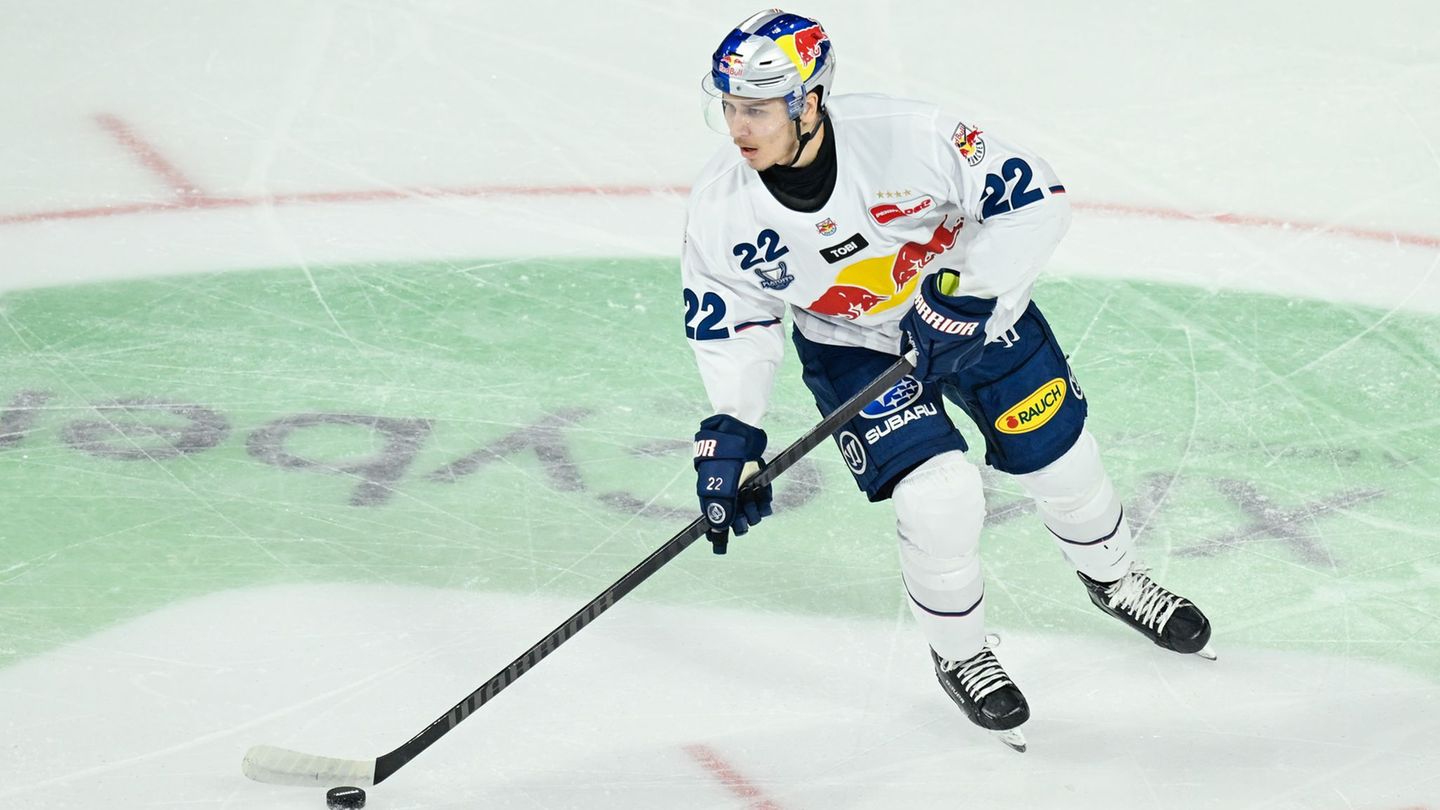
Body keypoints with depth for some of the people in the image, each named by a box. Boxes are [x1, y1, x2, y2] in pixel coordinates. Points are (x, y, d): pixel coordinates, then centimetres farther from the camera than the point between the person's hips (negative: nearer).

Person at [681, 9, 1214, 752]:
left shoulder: (902, 135, -34)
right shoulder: (722, 207, -24)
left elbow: (1033, 198, -26)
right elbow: (727, 324, -9)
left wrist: (964, 296, -30)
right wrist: (729, 435, -16)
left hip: (971, 306, 0)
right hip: (853, 348, 0)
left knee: (1058, 458, 11)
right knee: (939, 498, -17)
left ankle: (1115, 580, 45)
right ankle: (959, 656, 11)